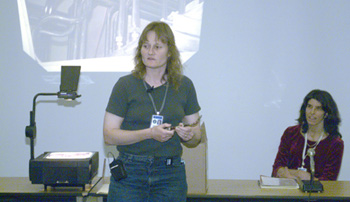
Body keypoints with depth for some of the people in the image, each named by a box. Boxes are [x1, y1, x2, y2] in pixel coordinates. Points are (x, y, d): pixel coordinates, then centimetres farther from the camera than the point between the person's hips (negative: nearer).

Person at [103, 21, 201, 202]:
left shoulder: (184, 85, 7)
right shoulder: (125, 85, -1)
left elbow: (195, 139, 13)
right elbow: (109, 135, -5)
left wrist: (189, 135, -11)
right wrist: (149, 133, -17)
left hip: (170, 175, 2)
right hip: (129, 174, -2)